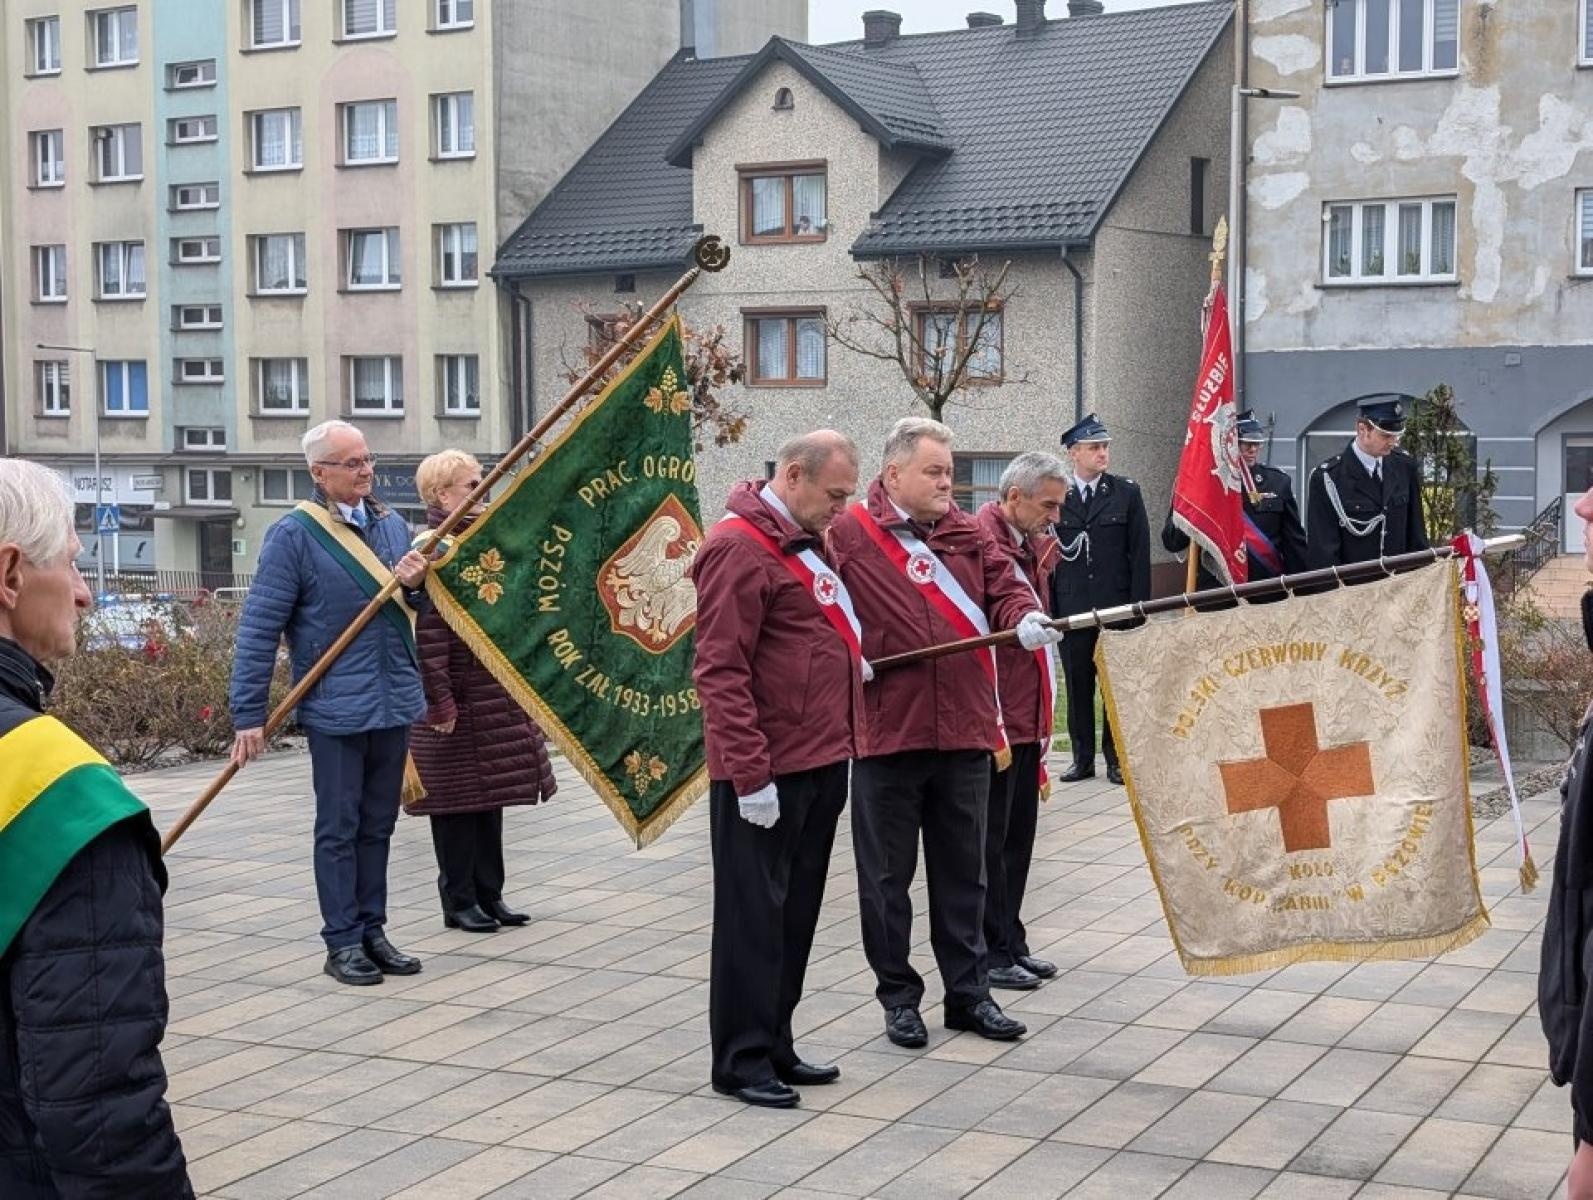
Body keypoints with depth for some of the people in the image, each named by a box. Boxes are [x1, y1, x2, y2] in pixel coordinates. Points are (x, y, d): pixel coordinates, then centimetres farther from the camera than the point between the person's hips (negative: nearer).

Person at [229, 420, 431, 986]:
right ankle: (343, 942, 10)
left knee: (377, 825, 13)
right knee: (339, 828, 2)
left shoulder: (392, 525, 10)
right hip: (336, 708, -6)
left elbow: (416, 610, 21)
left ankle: (372, 931, 23)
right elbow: (258, 628, -11)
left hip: (395, 703, 6)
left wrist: (415, 585, -4)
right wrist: (249, 715, -13)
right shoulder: (294, 535, -10)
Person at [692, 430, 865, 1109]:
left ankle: (775, 1046, 25)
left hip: (820, 765, 9)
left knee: (797, 913, 15)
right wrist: (750, 774, -22)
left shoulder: (809, 540, 14)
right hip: (766, 774, -9)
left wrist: (852, 662, 10)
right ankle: (741, 1061, 7)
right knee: (753, 915, -1)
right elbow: (719, 671, -20)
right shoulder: (739, 547, -15)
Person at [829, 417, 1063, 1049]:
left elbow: (1003, 587, -1)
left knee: (963, 873, 14)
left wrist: (1026, 619, -21)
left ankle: (968, 992, 25)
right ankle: (899, 995, 21)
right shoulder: (848, 535, -4)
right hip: (885, 735, -4)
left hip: (965, 731, 4)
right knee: (888, 876, 8)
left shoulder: (969, 534, 9)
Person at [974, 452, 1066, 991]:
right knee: (991, 841, 1)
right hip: (995, 722, -9)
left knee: (1018, 836, 15)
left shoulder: (1033, 543, 13)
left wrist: (1043, 715, 17)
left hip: (1027, 718, 9)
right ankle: (991, 954, 10)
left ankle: (1011, 945, 24)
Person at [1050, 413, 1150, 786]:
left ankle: (1116, 758, 12)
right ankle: (1083, 758, 14)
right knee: (1077, 685, 5)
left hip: (1117, 606, 0)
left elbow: (1140, 552, 3)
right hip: (1071, 608, 0)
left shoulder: (1126, 493, 4)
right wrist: (1047, 608, -1)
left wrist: (1138, 606, -4)